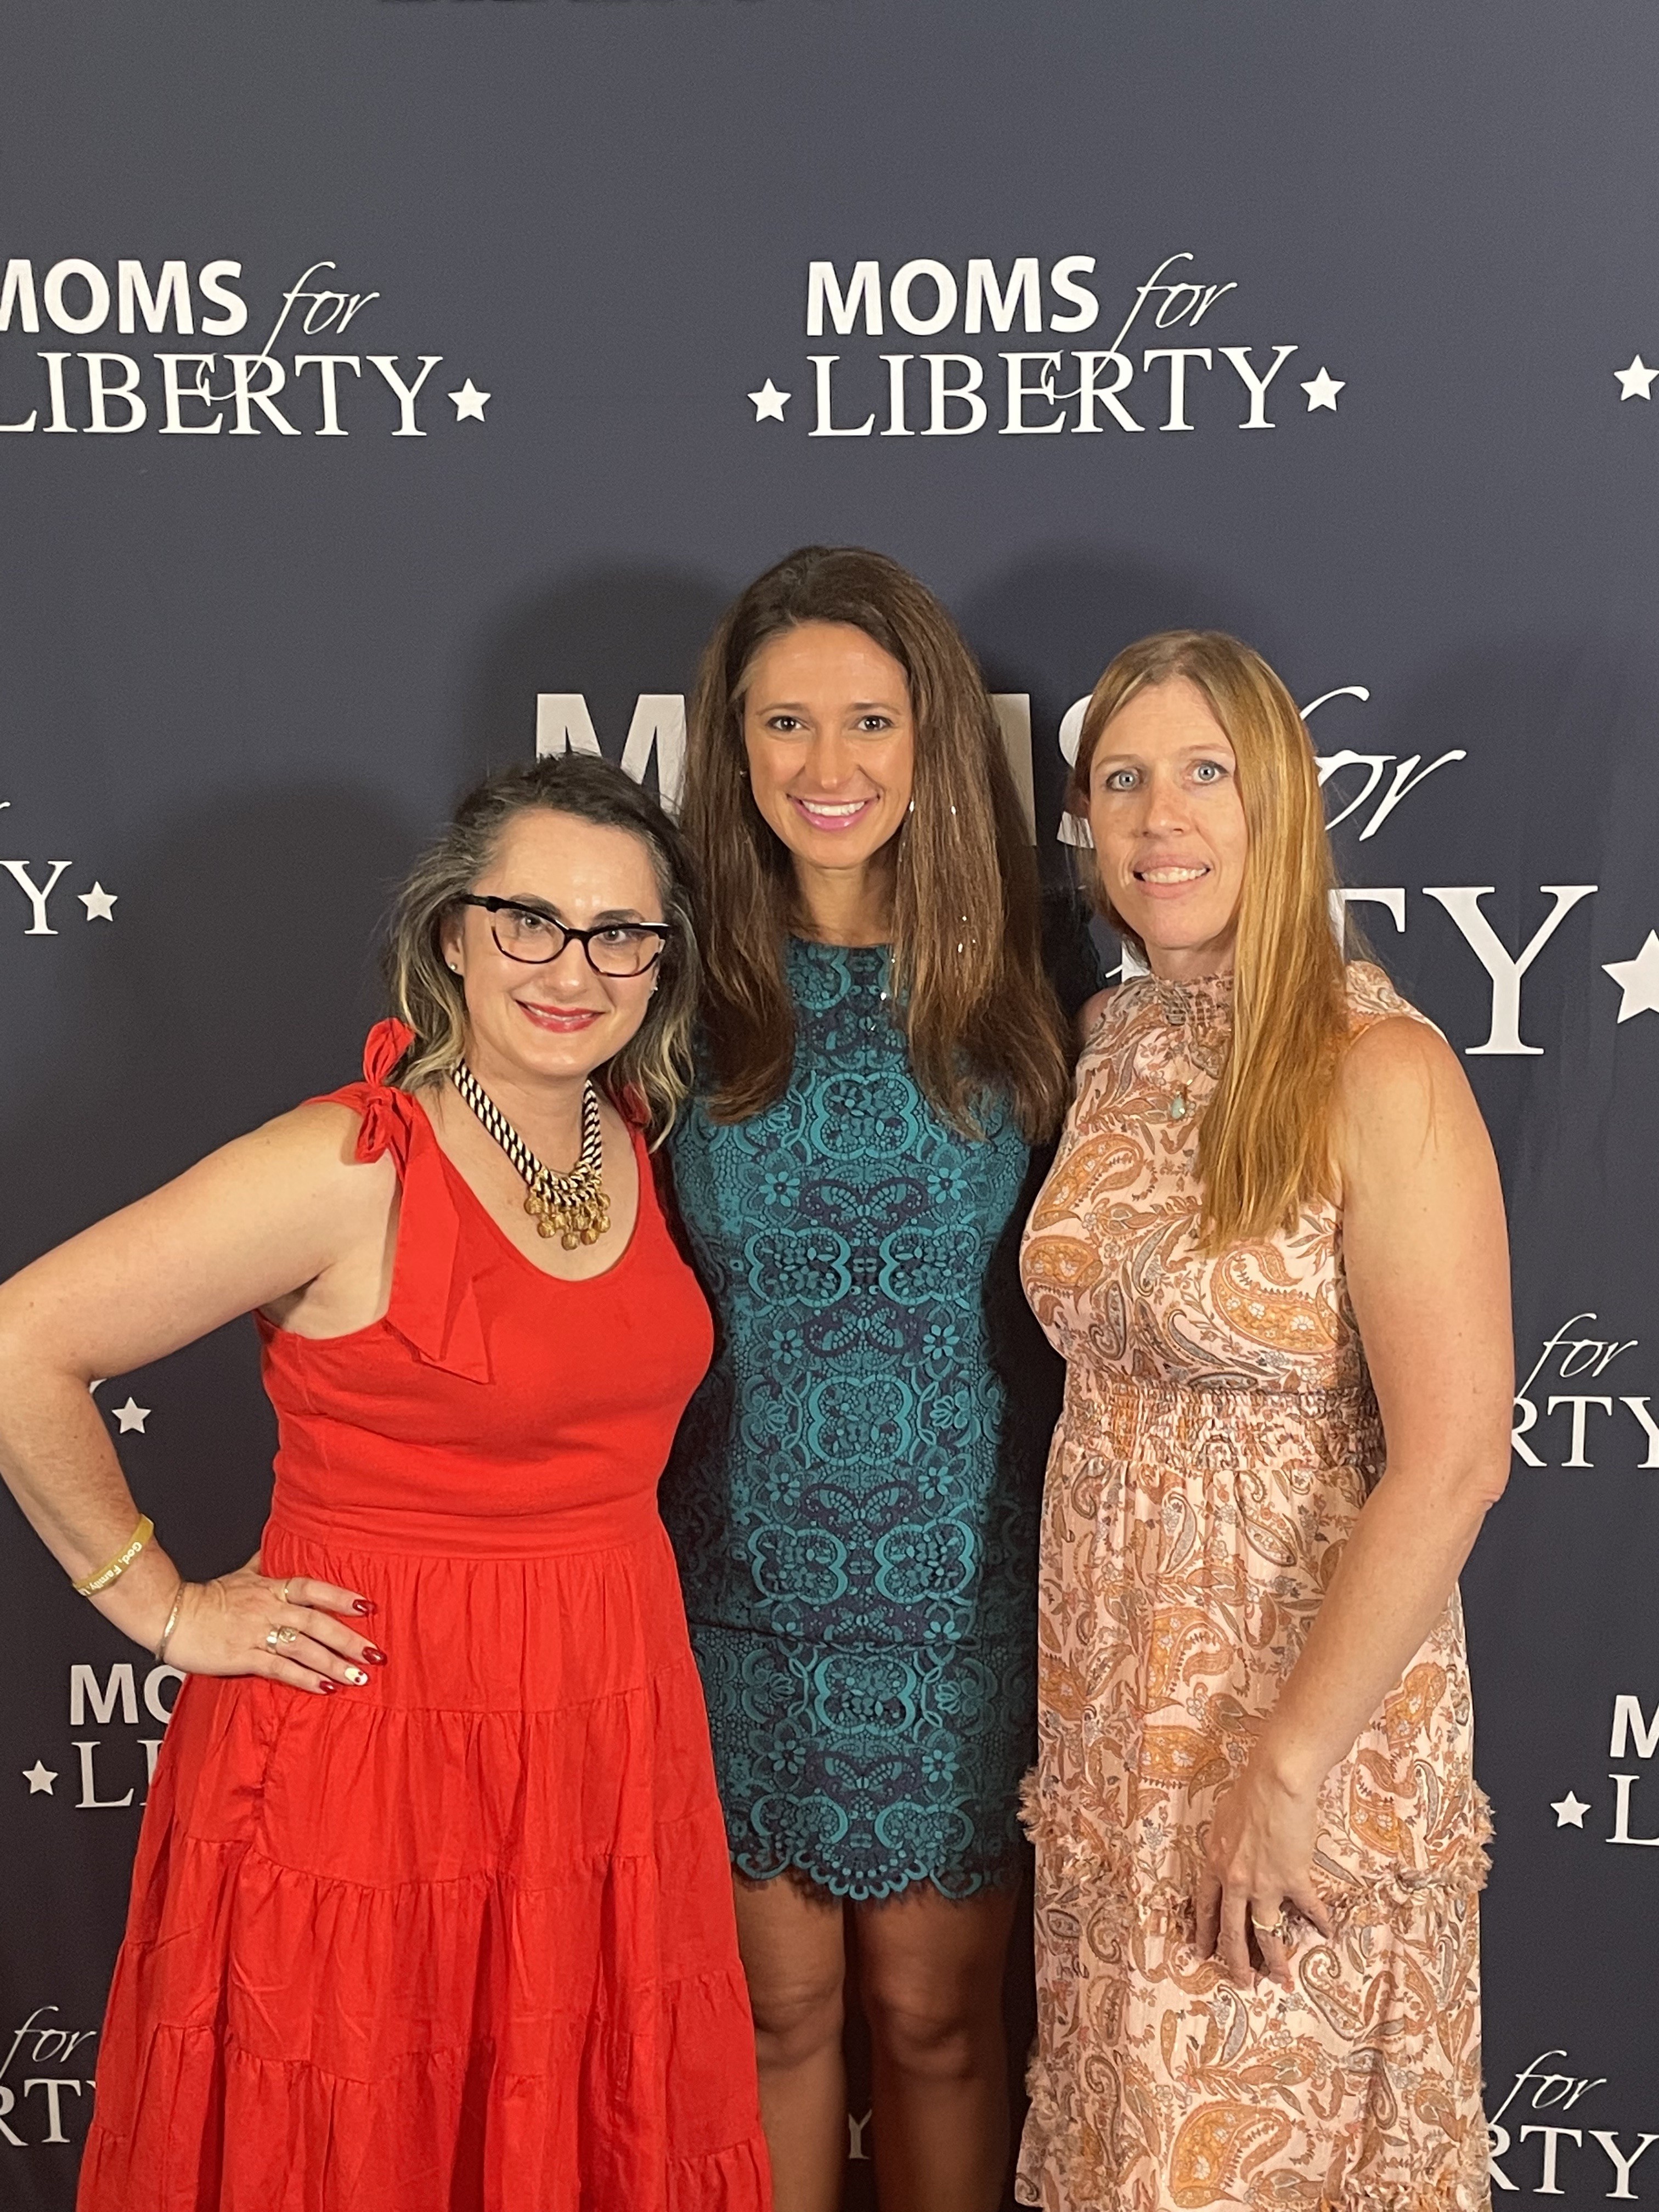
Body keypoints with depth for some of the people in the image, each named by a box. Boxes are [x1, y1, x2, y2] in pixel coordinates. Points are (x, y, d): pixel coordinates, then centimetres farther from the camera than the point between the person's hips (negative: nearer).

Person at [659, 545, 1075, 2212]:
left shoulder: (1011, 993, -4)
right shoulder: (686, 989, -3)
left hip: (958, 1587, 0)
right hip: (738, 1579, 1)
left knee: (934, 2013, 14)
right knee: (779, 2006, 16)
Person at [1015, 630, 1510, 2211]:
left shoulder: (1377, 1071, -17)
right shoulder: (1112, 1043, 4)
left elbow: (1451, 1463, -20)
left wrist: (1288, 1767, -19)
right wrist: (1080, 1700, 7)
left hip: (1306, 1684, -6)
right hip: (1111, 1688, 6)